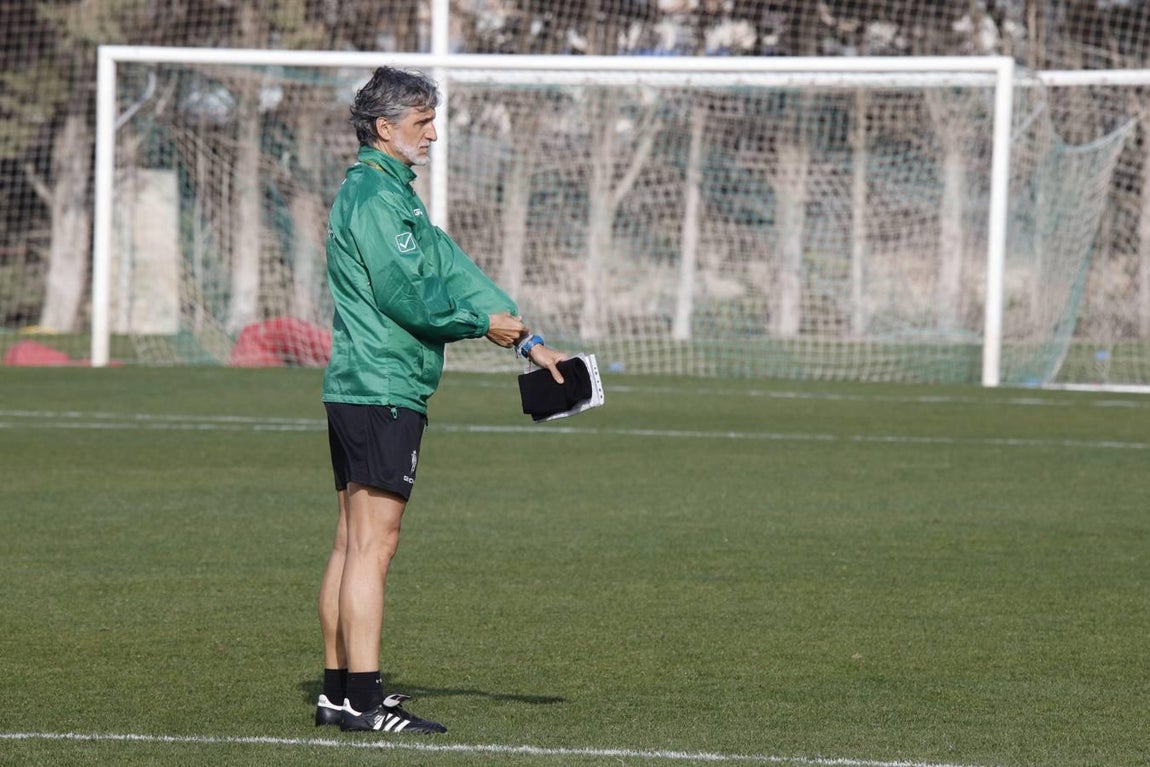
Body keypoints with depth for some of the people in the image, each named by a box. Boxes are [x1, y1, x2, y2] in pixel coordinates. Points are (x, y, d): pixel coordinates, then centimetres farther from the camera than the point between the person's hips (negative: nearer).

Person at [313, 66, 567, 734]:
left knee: (354, 543, 12)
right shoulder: (374, 196, -13)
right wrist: (483, 323, -6)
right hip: (382, 387, -11)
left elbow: (453, 270, 17)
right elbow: (407, 293, -19)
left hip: (358, 388, 11)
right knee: (373, 546, -11)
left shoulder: (395, 193, 20)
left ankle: (341, 690, 17)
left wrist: (530, 341, 10)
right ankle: (363, 700, -13)